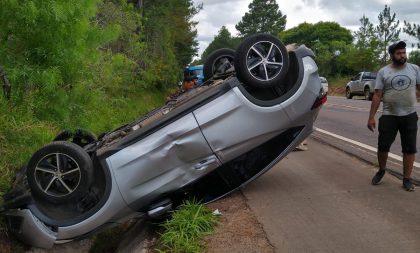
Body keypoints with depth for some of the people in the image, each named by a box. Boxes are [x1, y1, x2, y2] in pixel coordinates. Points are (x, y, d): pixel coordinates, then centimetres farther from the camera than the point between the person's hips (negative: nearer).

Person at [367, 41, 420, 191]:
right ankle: (381, 171, 29)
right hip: (389, 116, -1)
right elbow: (377, 96, -1)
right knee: (383, 146, 3)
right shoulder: (383, 72, 0)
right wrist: (371, 117, -5)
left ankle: (407, 179, 17)